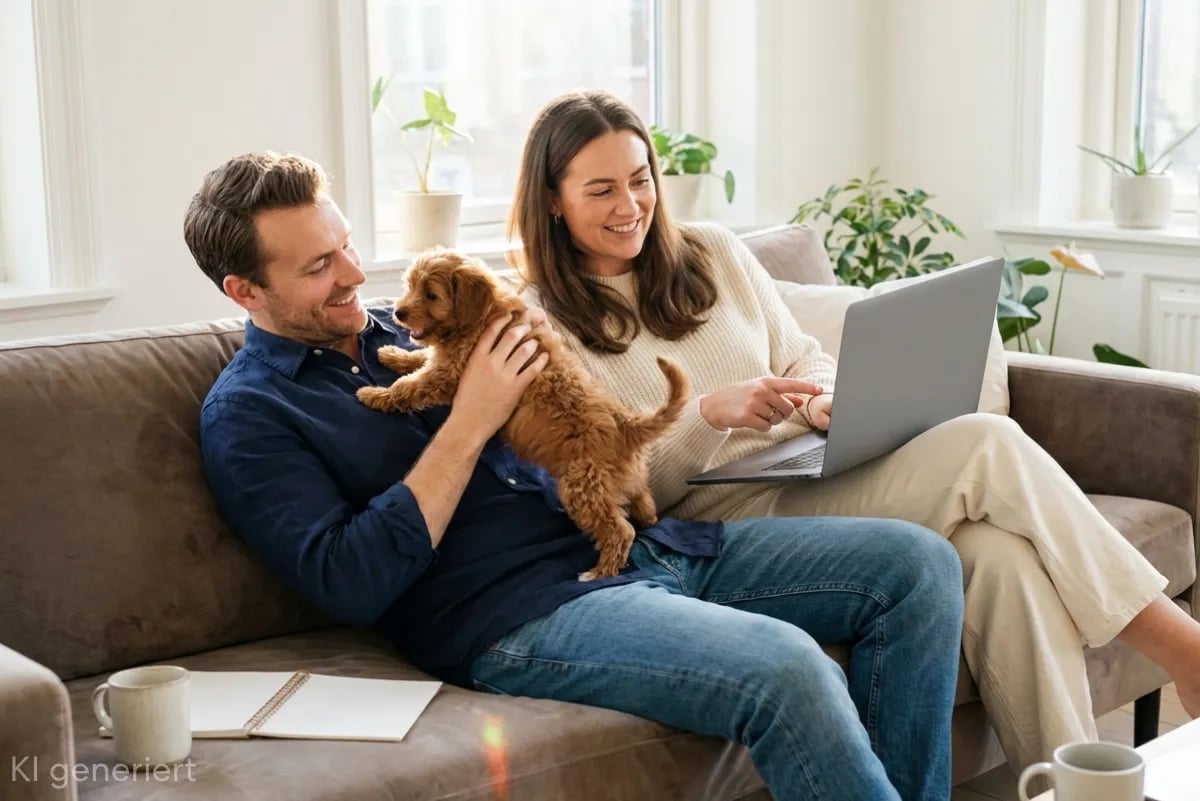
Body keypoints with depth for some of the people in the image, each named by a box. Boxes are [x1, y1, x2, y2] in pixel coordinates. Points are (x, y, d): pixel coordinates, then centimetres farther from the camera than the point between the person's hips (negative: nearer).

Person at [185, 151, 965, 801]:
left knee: (917, 561, -4)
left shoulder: (407, 330, 20)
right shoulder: (248, 414, 0)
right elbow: (351, 584, -14)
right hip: (520, 613, -8)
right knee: (787, 669, -32)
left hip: (629, 538, 8)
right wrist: (469, 422, -13)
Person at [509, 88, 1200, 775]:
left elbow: (804, 358, 20)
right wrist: (708, 415, -23)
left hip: (811, 478, 6)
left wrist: (826, 404, -4)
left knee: (1001, 554, -27)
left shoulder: (715, 253, 14)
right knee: (986, 447, -24)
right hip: (725, 515, -6)